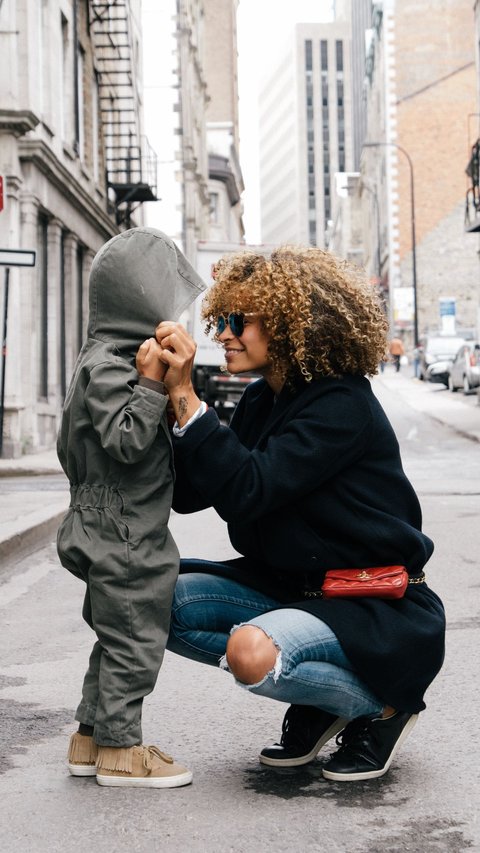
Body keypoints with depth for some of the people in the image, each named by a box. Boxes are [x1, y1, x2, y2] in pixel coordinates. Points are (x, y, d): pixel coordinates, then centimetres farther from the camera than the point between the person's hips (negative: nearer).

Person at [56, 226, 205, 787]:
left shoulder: (108, 360, 14)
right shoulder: (106, 366, -18)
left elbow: (69, 449, 19)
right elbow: (125, 442, -27)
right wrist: (151, 383, -28)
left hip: (111, 530, 11)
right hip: (123, 535, -11)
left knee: (118, 638, 17)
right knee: (133, 639, -1)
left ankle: (91, 739, 26)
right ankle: (119, 748, 9)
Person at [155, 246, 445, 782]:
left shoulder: (342, 405, -20)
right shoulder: (260, 401, 6)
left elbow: (246, 490, -30)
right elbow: (188, 494, 1)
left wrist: (185, 394, -29)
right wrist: (166, 396, -9)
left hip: (377, 609, -8)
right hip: (292, 586, 9)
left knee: (251, 651, -34)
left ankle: (383, 705, -4)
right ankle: (316, 700, 5)